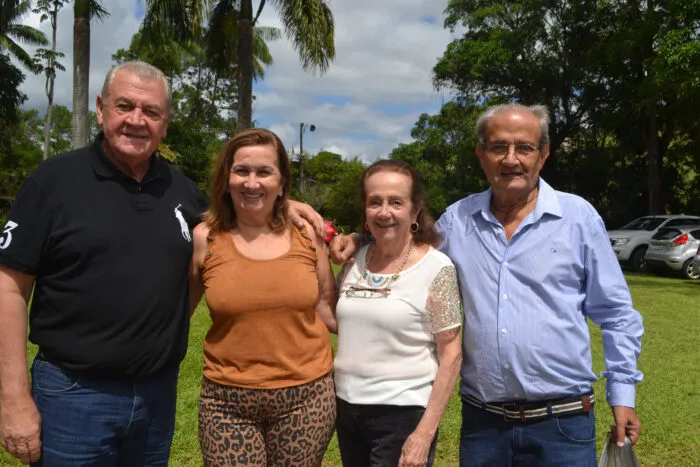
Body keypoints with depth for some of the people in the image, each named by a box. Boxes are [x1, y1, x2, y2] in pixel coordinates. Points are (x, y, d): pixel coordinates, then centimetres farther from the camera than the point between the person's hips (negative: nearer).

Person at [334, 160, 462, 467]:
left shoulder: (436, 268, -11)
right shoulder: (354, 260, 2)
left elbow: (451, 355, -11)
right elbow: (334, 320, 14)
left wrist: (424, 433, -15)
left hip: (403, 414, -5)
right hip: (347, 409, 5)